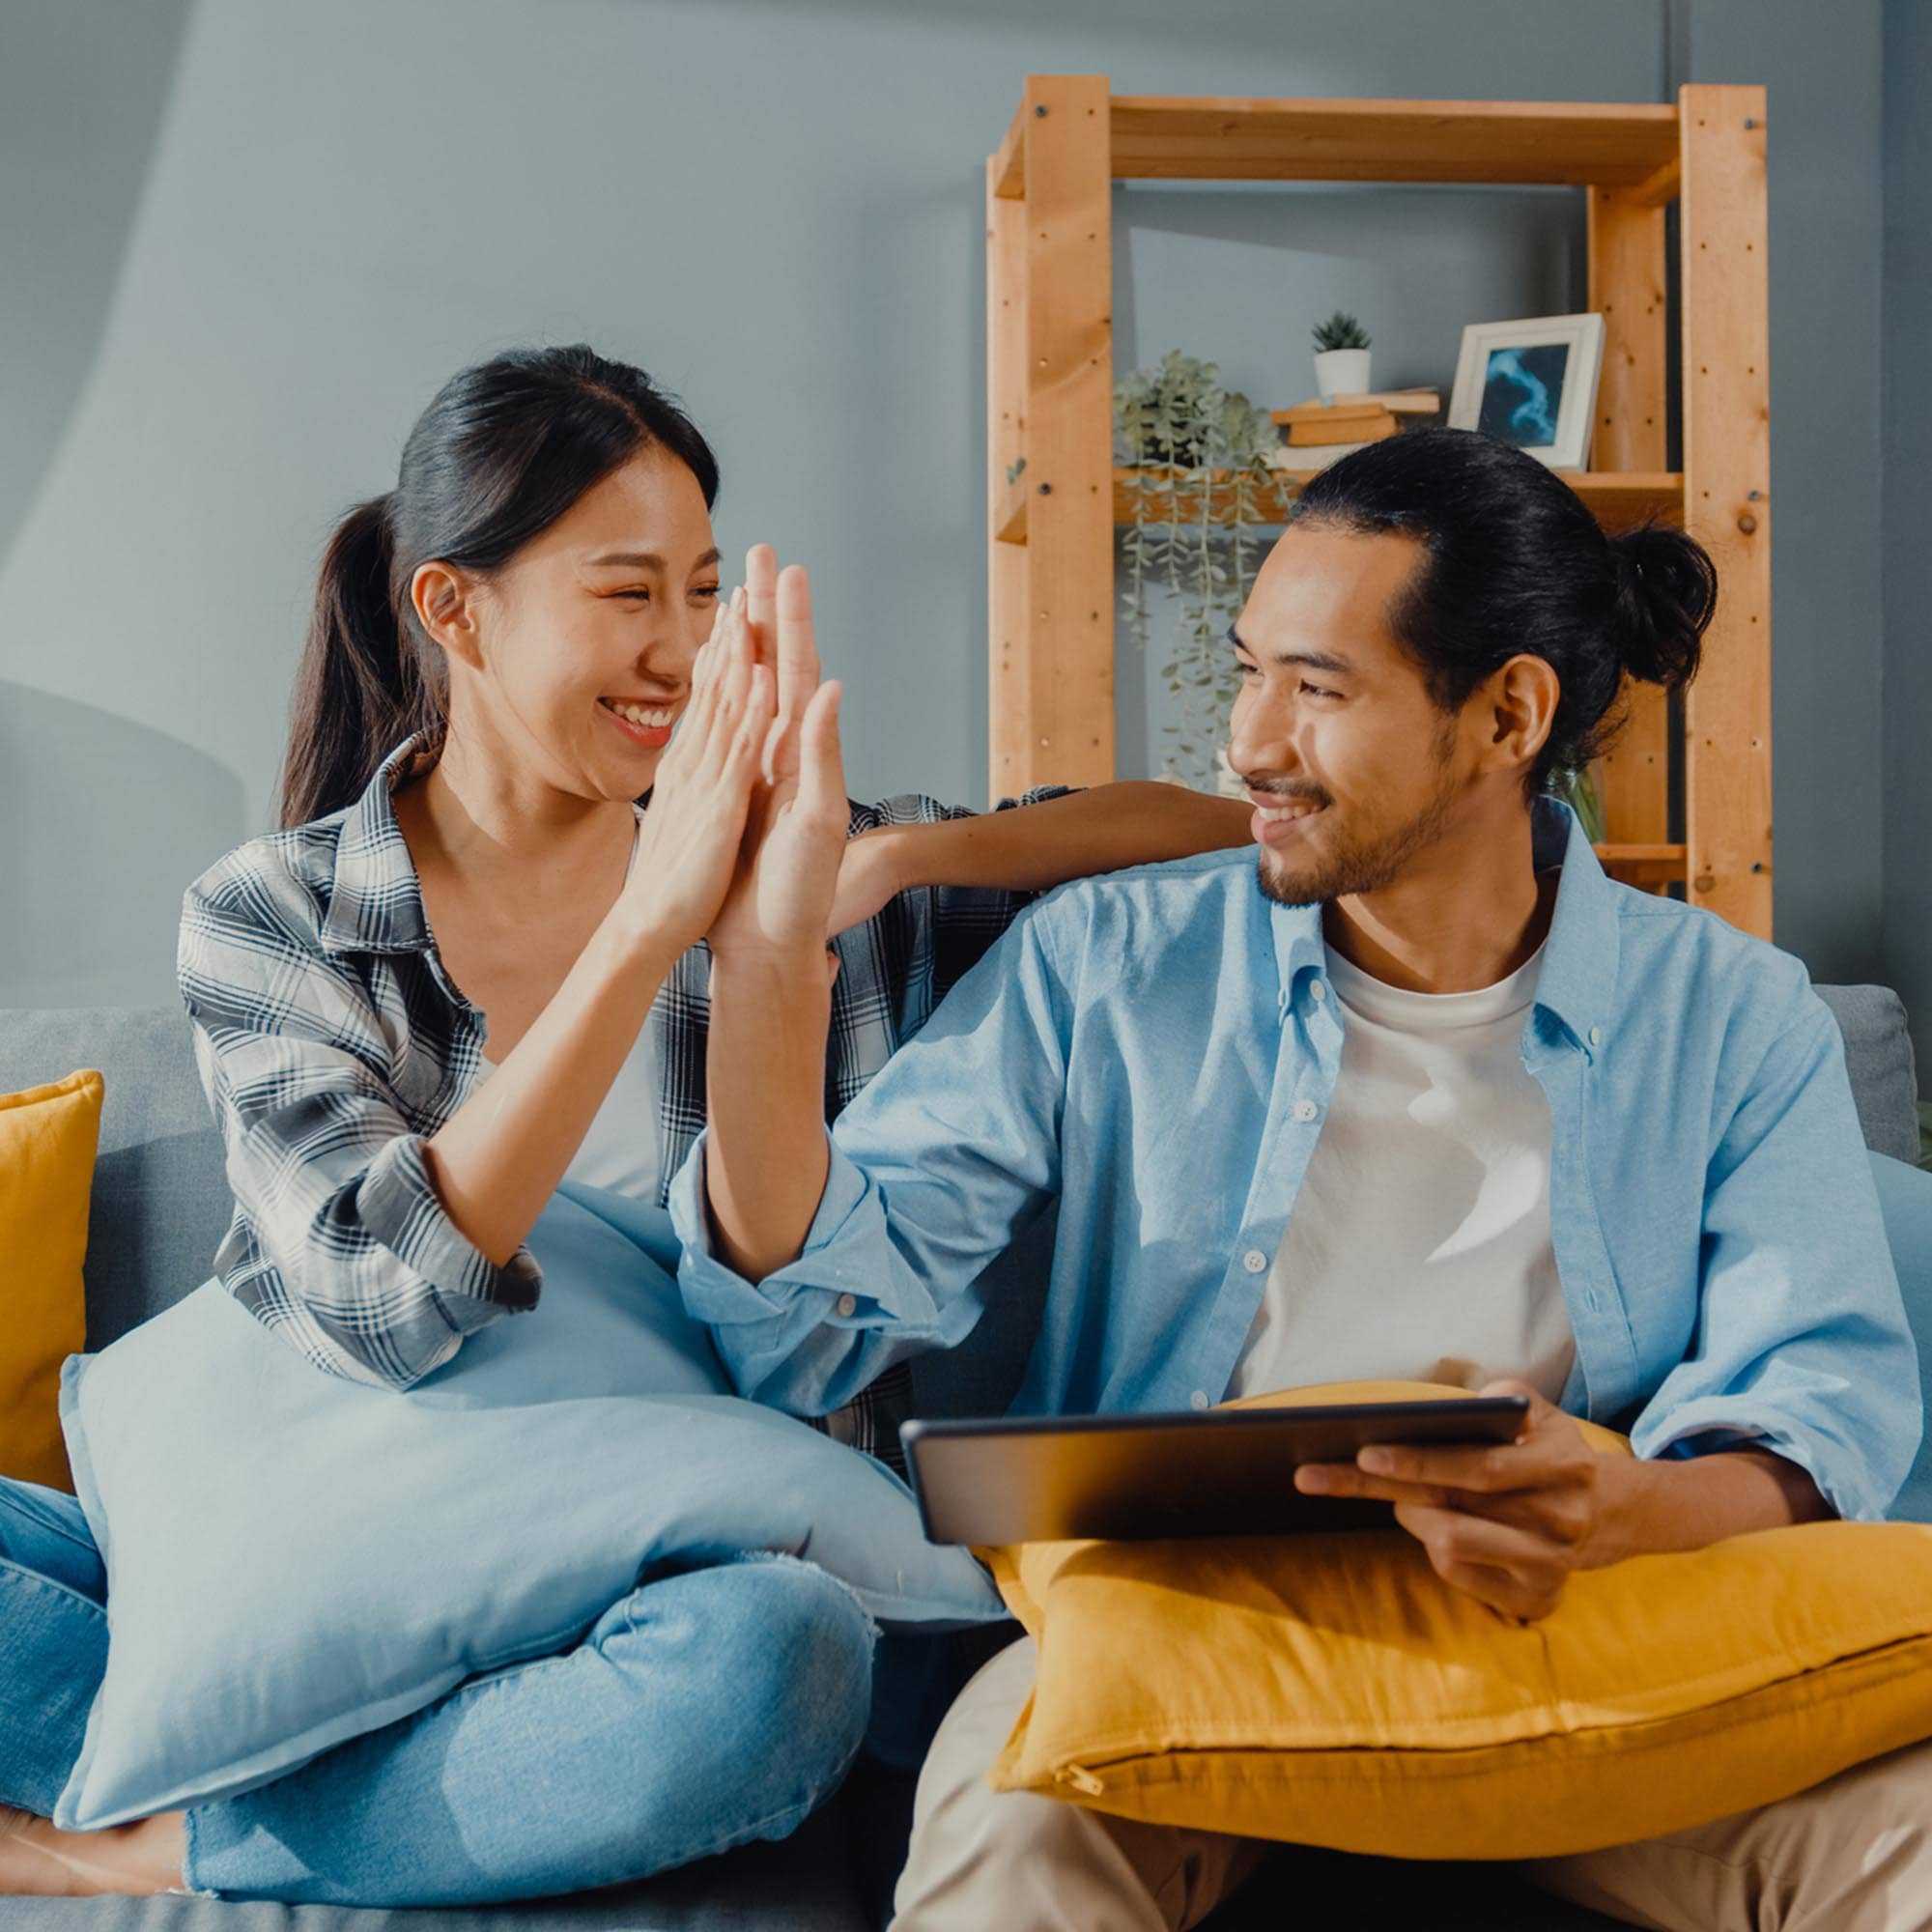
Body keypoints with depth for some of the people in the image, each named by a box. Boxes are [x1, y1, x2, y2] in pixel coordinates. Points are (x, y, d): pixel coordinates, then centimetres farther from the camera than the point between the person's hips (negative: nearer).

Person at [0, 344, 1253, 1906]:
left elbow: (1228, 831, 4)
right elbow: (385, 1300, -16)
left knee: (781, 1654, -35)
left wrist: (900, 854, -14)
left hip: (666, 1579, 1)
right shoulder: (268, 920, -1)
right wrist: (652, 924, -22)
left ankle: (133, 1852, -13)